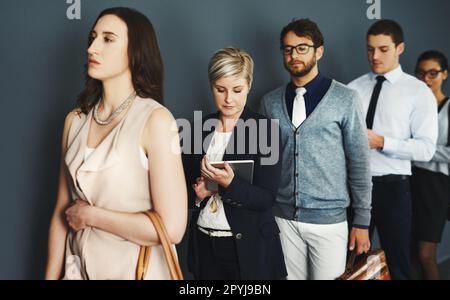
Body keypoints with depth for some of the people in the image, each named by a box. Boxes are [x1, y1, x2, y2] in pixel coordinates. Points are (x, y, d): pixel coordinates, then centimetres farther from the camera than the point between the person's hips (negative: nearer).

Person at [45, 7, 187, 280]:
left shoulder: (156, 119, -17)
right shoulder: (75, 120, -1)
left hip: (134, 269, -4)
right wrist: (51, 275, -1)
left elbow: (171, 228, -23)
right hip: (78, 267, 5)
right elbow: (62, 210, 3)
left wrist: (90, 215, -14)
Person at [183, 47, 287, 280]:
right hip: (204, 243, 4)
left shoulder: (264, 129, -10)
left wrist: (229, 183, -28)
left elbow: (266, 198, -13)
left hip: (249, 247, -3)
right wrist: (198, 193, -11)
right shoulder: (201, 127, 2)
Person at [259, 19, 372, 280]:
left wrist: (362, 221, -3)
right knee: (290, 277, 12)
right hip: (283, 218, 3)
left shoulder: (345, 99, -4)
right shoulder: (270, 102, 5)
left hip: (329, 219, -2)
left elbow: (359, 163, -3)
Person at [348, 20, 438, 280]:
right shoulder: (354, 88, 7)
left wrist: (381, 142, -21)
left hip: (392, 187, -3)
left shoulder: (418, 92, -4)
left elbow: (426, 148, -11)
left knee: (397, 262, 12)